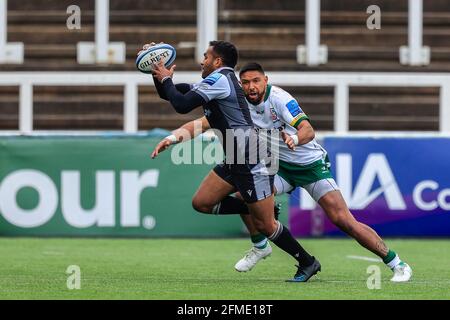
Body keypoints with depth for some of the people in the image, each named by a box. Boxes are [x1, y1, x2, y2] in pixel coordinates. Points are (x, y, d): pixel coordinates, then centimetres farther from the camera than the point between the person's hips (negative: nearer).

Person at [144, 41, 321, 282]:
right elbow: (169, 95, 23)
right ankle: (258, 207, 11)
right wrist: (160, 76, 7)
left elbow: (181, 105, -18)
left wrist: (166, 80, -4)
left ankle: (307, 262, 8)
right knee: (201, 202, 5)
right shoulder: (214, 82, 17)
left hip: (253, 161, -10)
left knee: (265, 225, -5)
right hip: (235, 162, 10)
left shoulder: (219, 79, -13)